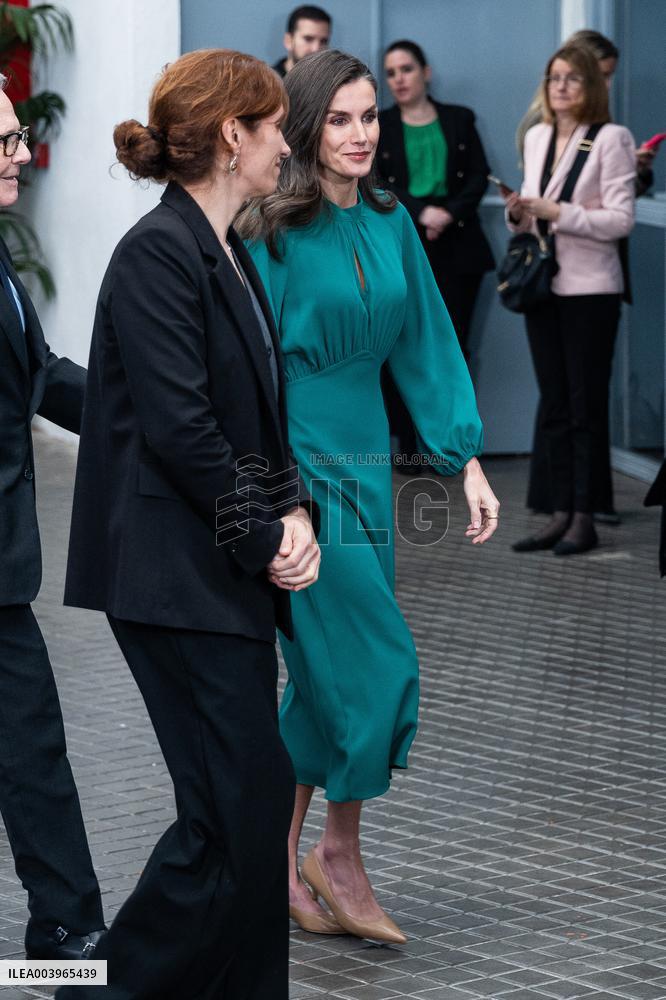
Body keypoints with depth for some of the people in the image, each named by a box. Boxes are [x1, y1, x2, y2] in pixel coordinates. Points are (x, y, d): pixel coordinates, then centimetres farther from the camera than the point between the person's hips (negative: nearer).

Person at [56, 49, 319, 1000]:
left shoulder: (226, 252, 15)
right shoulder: (156, 253, -14)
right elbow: (179, 428, -19)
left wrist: (293, 511, 1)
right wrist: (266, 539, -11)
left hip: (234, 573, 9)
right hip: (178, 574, -9)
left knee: (251, 800, 11)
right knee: (242, 803, -8)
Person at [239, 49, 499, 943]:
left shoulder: (391, 225, 7)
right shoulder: (274, 234, -12)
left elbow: (426, 347, 11)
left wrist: (468, 461, 7)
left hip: (365, 465, 7)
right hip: (298, 466, -6)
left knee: (330, 676, 9)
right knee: (375, 667, -7)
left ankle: (283, 859, 20)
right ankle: (340, 853, 12)